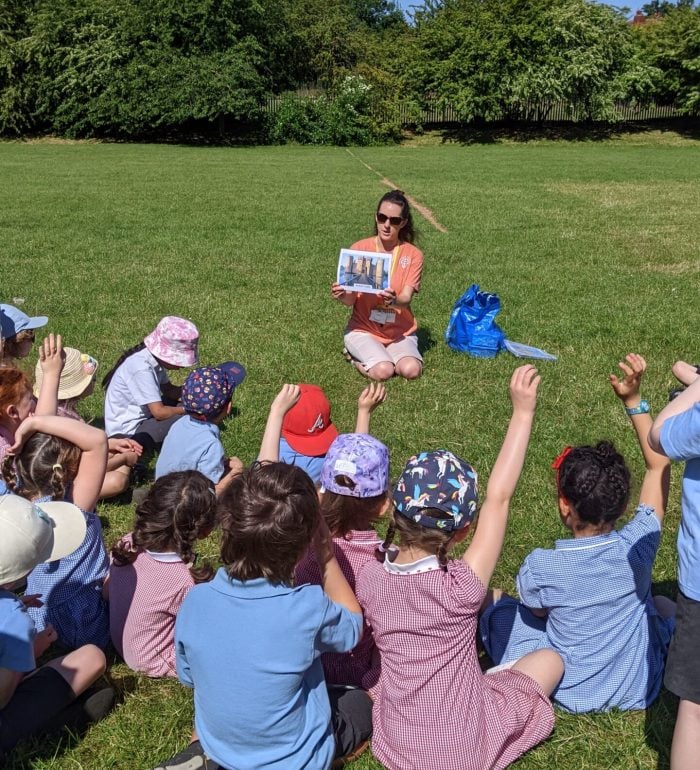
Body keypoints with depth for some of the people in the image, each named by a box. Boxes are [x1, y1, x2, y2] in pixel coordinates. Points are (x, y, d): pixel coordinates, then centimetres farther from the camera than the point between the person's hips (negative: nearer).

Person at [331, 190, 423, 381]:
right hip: (363, 328, -1)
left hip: (400, 331, 1)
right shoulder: (359, 249, -5)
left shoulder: (413, 255, -3)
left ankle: (383, 355, 7)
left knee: (411, 370, -27)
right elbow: (350, 300, -6)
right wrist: (342, 295, -31)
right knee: (382, 371, -27)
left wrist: (394, 300, -39)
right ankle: (357, 357, 7)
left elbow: (406, 298, -15)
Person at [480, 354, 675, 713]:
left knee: (494, 601, 13)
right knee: (665, 604, 29)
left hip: (570, 692, -2)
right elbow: (659, 465, -9)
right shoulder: (638, 546, -23)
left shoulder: (539, 567, -28)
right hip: (638, 690, 2)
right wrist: (633, 400, -11)